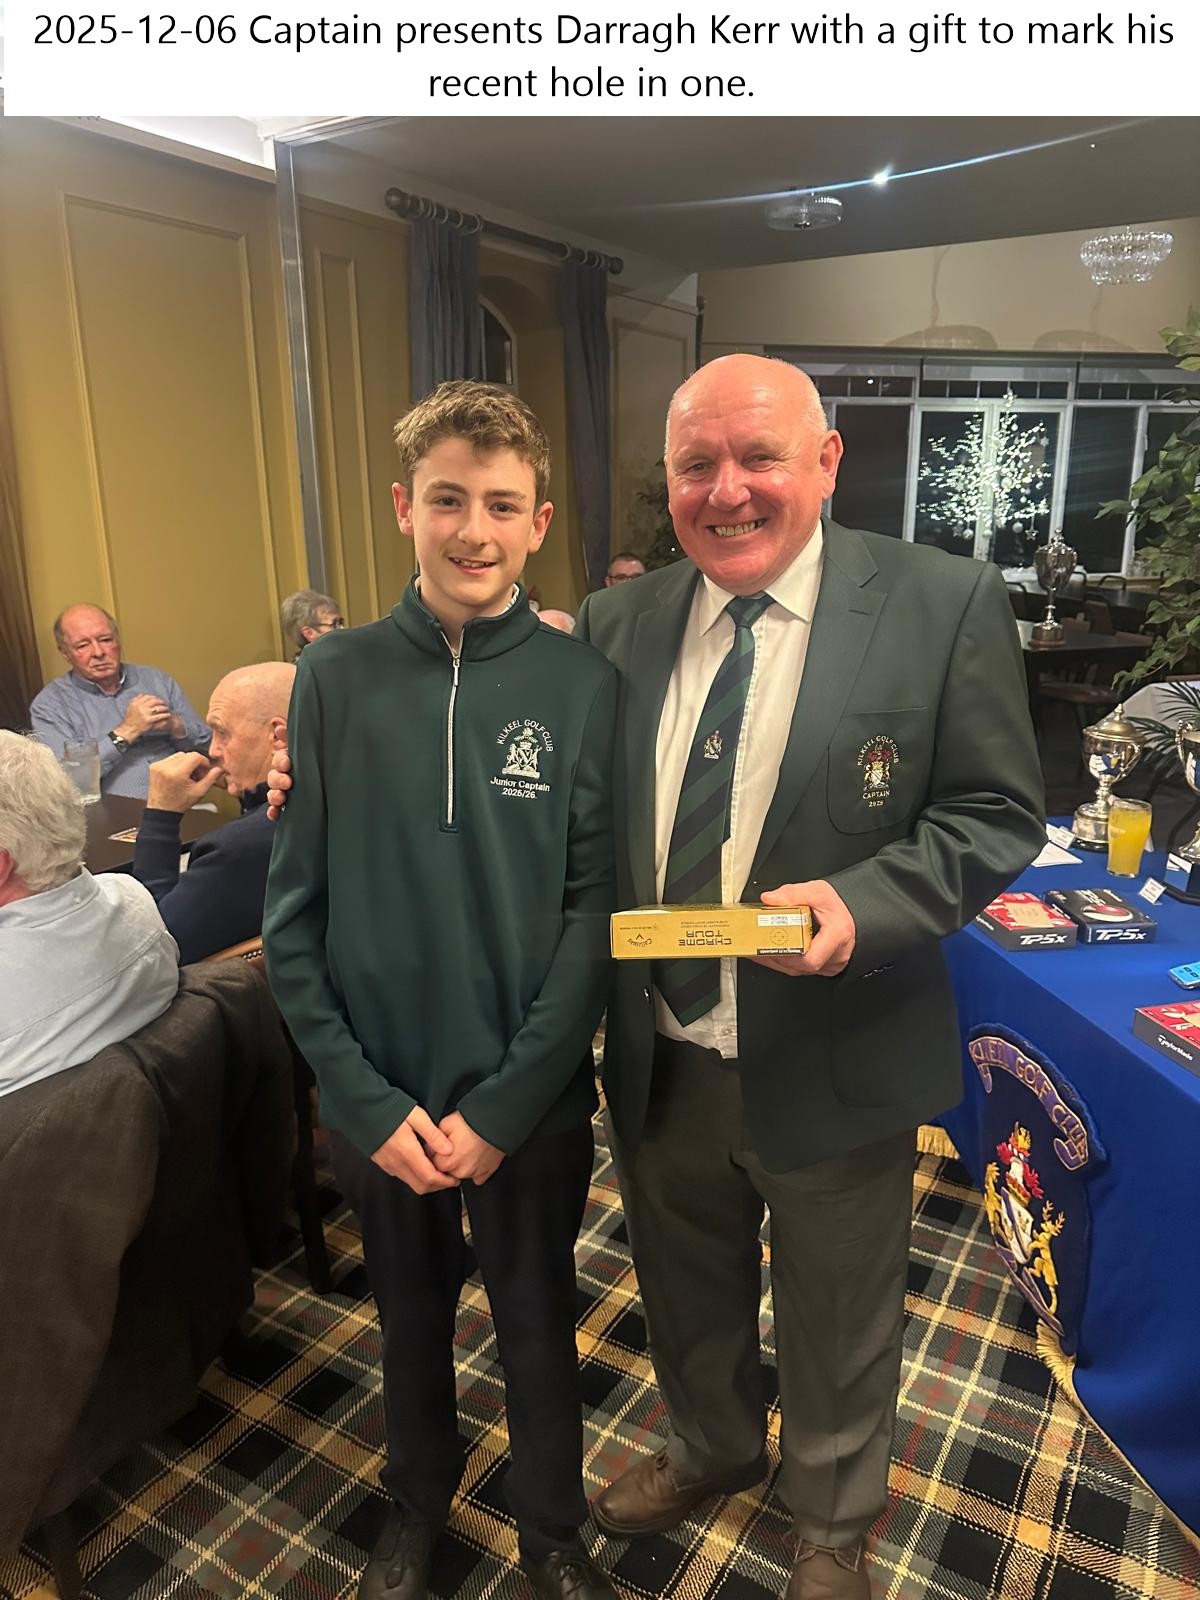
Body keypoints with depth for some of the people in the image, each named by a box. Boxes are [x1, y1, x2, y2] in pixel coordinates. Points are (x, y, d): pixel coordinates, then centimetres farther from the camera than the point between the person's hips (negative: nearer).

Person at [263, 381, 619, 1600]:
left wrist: (500, 1107, -13)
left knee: (537, 1324, 20)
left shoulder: (582, 686, -10)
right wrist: (371, 1101, -10)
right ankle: (417, 1500, 53)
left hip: (531, 1102, -1)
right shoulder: (335, 679, -6)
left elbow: (594, 911, -10)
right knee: (410, 1316, 24)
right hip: (378, 1100, 2)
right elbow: (293, 915, -5)